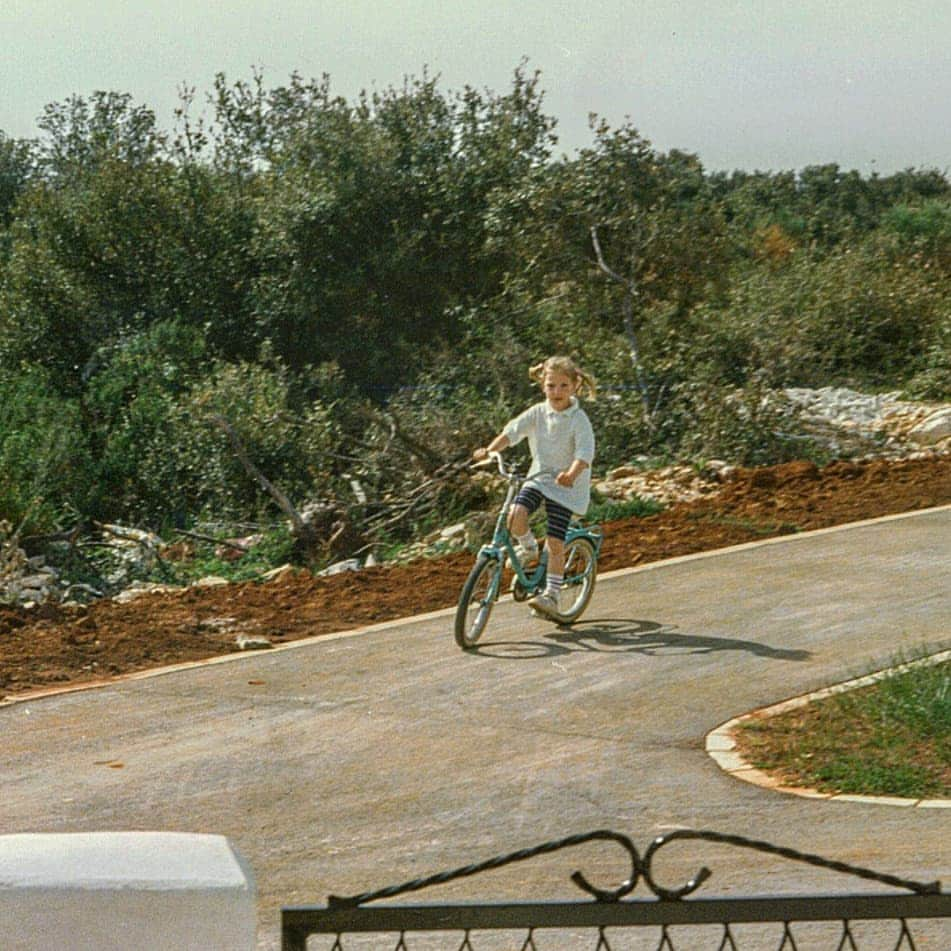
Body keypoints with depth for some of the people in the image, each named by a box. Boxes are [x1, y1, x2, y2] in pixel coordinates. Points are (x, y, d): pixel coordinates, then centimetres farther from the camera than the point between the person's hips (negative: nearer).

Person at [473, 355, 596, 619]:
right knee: (516, 515, -23)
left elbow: (585, 452, -24)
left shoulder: (578, 419, -13)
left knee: (555, 544, -8)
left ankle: (551, 595, 4)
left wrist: (572, 474, -43)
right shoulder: (538, 413, 0)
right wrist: (489, 450, -27)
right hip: (539, 476, 4)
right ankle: (528, 548, 10)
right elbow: (512, 431, -10)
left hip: (566, 485, -4)